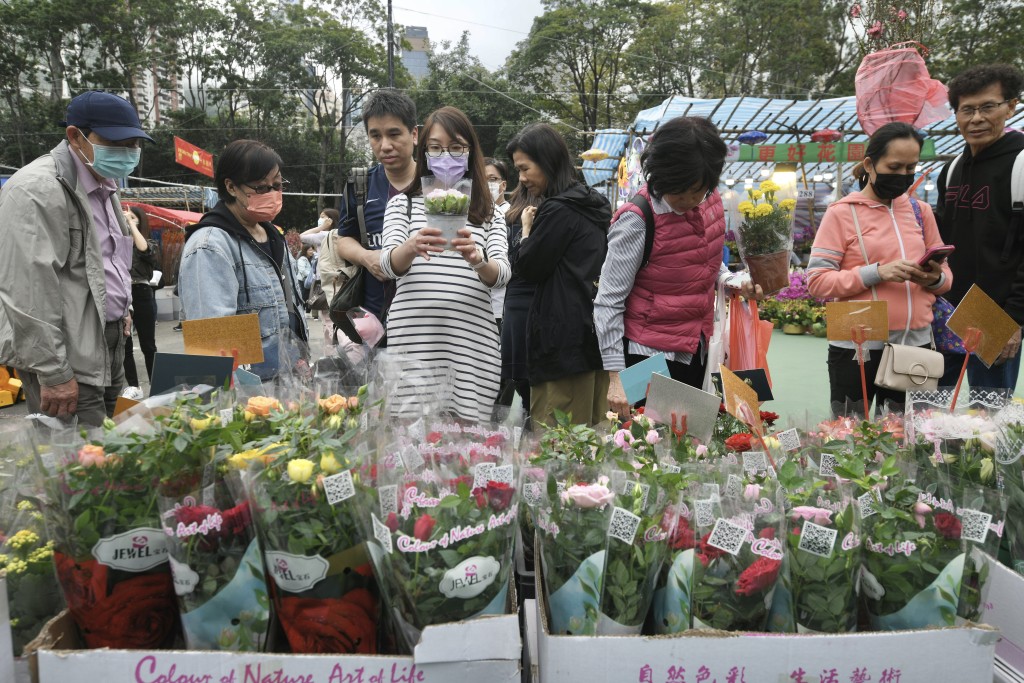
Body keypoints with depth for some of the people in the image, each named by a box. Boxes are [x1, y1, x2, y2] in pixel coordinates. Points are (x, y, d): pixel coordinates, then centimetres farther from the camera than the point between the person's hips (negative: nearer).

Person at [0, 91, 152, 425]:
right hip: (68, 360, -9)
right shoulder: (38, 190, -17)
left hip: (109, 345, 9)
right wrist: (53, 374, -20)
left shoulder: (103, 185, 13)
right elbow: (28, 292, -21)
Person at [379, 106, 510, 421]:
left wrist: (477, 259, -21)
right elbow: (389, 264, -3)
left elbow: (501, 275, 1)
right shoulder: (403, 203, 13)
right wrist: (412, 247, -26)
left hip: (472, 341, 1)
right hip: (415, 337, -1)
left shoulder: (490, 213, 16)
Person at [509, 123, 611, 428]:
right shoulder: (593, 204, 14)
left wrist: (527, 229, 6)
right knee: (593, 429, 13)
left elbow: (529, 269, -7)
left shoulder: (558, 211, -14)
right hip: (595, 332, 10)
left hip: (564, 338, -9)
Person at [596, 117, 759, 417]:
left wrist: (733, 281, -1)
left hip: (696, 351, 7)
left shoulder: (711, 203, 1)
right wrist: (615, 376, -20)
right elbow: (609, 302, -17)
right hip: (650, 358, -6)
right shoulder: (638, 220, -19)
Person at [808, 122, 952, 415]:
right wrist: (876, 273, -22)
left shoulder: (921, 211, 10)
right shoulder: (841, 213, -5)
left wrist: (935, 279, -8)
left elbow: (945, 275, 16)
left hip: (915, 345, 5)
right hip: (858, 348, -4)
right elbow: (817, 280, -12)